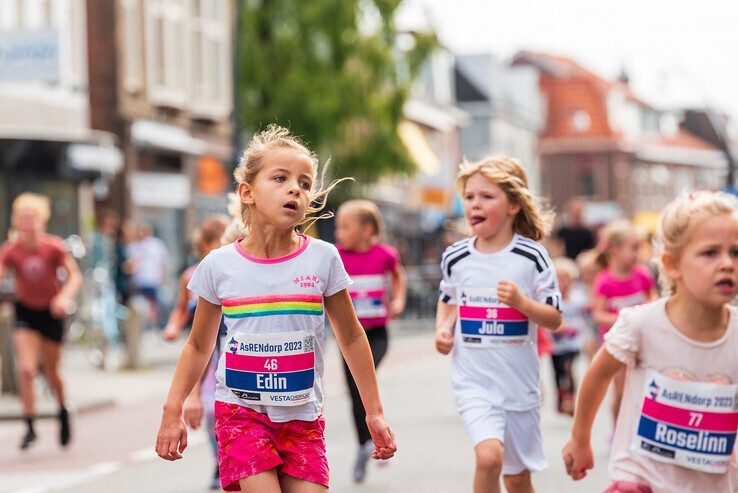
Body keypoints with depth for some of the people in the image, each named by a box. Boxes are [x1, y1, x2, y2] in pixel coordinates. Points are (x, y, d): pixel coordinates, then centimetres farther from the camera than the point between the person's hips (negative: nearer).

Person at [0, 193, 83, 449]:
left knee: (51, 372, 11)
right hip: (25, 312, 0)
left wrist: (65, 296, -26)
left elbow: (75, 275, -8)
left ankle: (63, 411, 40)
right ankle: (30, 426, -5)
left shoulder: (54, 247, -16)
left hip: (51, 312, 0)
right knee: (26, 370, -15)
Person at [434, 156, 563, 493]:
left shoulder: (532, 256, -6)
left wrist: (521, 301, -21)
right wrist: (443, 329, 1)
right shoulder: (455, 257, 1)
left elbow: (554, 319, -3)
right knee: (489, 455, -24)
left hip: (519, 381, 0)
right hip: (473, 380, 0)